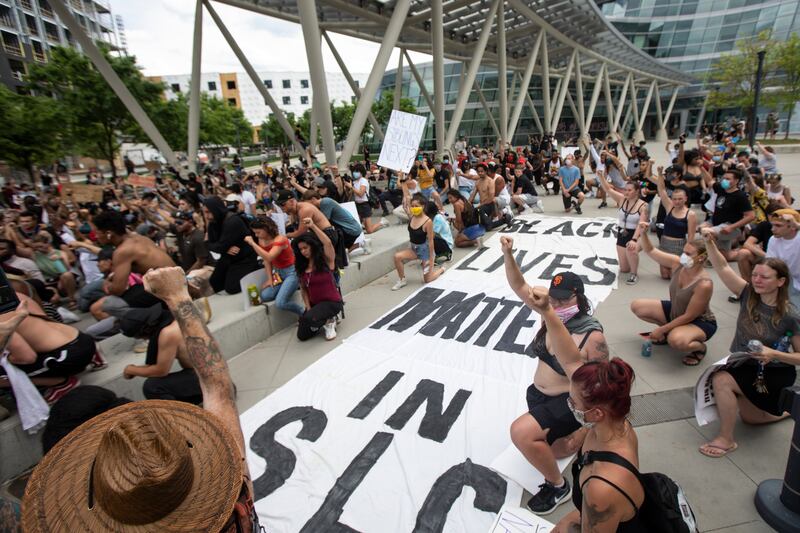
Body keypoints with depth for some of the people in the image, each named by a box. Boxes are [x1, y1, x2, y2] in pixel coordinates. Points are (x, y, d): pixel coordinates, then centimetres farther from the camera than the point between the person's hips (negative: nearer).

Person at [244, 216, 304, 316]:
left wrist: (253, 243, -35)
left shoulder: (280, 239, -22)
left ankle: (304, 313, 2)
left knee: (280, 303, -22)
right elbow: (266, 261, 7)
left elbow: (269, 258, -36)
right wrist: (270, 278, -1)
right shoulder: (261, 240, 2)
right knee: (264, 296, -15)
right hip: (278, 273, 8)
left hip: (291, 272, -8)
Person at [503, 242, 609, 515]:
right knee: (552, 450, 16)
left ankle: (558, 486, 0)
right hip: (538, 393, 7)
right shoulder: (552, 313, -8)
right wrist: (508, 253, -24)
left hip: (569, 402, -7)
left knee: (521, 432, -25)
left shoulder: (593, 337, -23)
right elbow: (519, 286, -11)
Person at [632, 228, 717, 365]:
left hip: (699, 322, -7)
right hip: (675, 311, 7)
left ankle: (700, 347, -2)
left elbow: (689, 316, -27)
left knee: (676, 341, -39)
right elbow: (650, 251, -10)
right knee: (636, 306, -4)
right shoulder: (678, 264, -15)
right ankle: (669, 331, 12)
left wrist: (661, 329, -22)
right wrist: (643, 233, -30)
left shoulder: (704, 285, -33)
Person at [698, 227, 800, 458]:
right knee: (750, 418, 20)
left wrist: (774, 354, -31)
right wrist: (709, 242, -35)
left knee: (721, 380, -31)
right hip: (743, 365, 6)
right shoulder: (748, 295, -12)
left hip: (775, 374, -5)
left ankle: (726, 439, -13)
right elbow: (722, 267, -20)